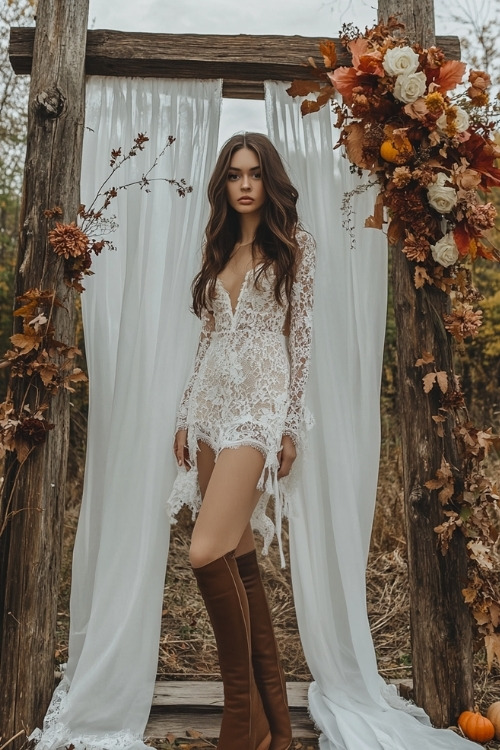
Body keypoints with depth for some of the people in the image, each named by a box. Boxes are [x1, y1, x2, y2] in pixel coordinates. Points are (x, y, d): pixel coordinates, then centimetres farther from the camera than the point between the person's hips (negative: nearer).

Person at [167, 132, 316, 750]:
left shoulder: (294, 245, 5)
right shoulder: (219, 250, 19)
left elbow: (300, 336, -1)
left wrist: (291, 425, -7)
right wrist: (186, 415, 12)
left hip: (260, 402, -6)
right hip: (211, 403, 6)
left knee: (207, 553, -18)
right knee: (239, 557, 5)